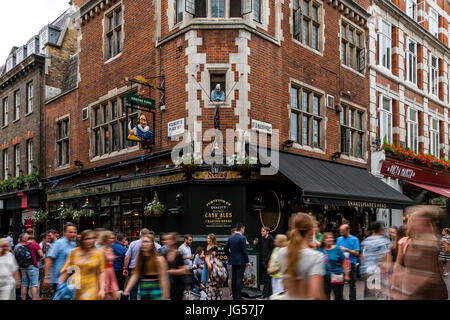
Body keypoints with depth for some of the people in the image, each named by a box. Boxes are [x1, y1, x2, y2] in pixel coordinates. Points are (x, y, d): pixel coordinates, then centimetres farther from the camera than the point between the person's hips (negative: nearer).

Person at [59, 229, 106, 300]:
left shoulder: (98, 253, 0)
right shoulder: (74, 252, 2)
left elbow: (101, 272, 1)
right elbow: (66, 270, 8)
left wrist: (102, 289, -4)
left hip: (90, 289, -2)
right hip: (74, 288, 2)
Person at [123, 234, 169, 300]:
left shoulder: (158, 259, -11)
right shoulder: (140, 259, 8)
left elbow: (163, 279, -14)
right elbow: (135, 275, 5)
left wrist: (165, 297, -17)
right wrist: (126, 290, -2)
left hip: (155, 292, -6)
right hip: (143, 293, 6)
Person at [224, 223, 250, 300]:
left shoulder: (231, 238, 6)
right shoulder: (242, 238, -12)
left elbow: (226, 249, 10)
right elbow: (244, 251, -14)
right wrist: (247, 261, -7)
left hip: (233, 261, 6)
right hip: (241, 261, -6)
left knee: (233, 279, 10)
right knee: (239, 279, -4)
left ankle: (234, 296, 17)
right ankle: (238, 297, -3)